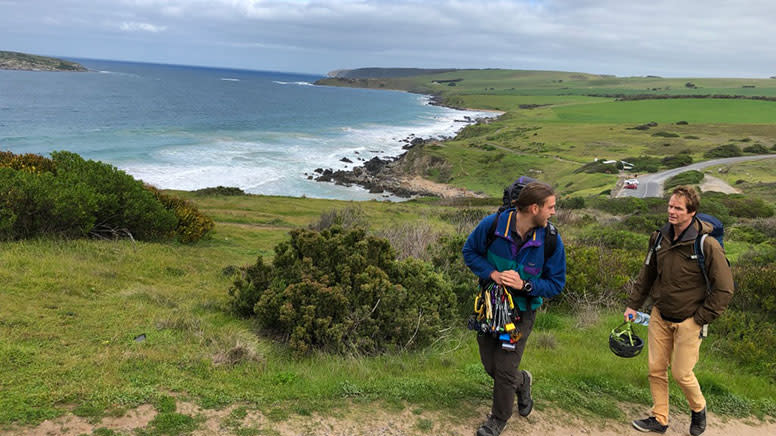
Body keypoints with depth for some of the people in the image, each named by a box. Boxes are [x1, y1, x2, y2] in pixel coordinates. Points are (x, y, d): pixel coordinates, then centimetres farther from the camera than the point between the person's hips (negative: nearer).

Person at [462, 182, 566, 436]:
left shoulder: (551, 241, -17)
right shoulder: (492, 224, -19)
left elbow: (556, 284, -8)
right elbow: (470, 252, -3)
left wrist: (525, 285, -25)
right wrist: (492, 273, -20)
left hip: (522, 312, -1)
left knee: (505, 370, 0)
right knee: (490, 365, 13)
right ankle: (522, 382, 47)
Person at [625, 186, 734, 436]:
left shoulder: (707, 246, -18)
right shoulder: (660, 238, 0)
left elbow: (724, 288, -12)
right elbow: (647, 274, 13)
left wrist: (701, 318, -11)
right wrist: (633, 304, 11)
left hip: (688, 321, -5)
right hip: (659, 317, 5)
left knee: (681, 373, 2)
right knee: (656, 369, 8)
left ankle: (699, 410, 33)